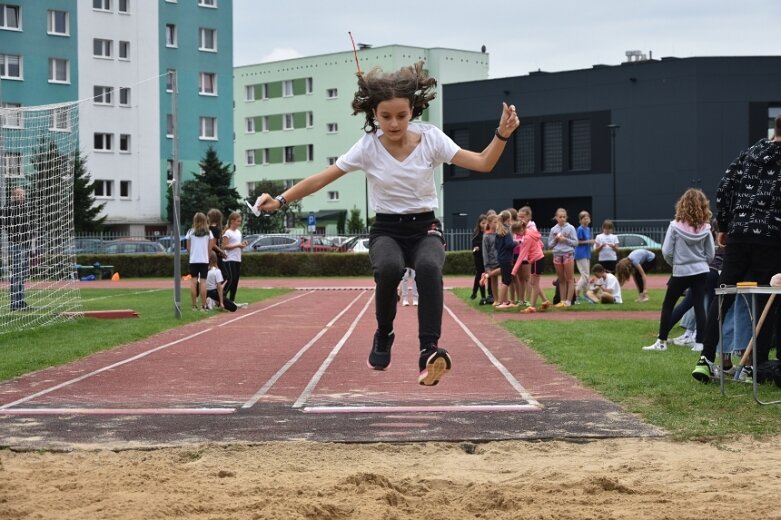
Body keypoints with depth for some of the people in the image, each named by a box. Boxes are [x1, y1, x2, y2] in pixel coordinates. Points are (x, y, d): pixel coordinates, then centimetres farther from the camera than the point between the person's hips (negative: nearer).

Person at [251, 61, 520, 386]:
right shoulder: (368, 146, -7)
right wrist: (281, 200, -13)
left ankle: (429, 350, -43)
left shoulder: (430, 138, -6)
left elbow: (483, 164, -8)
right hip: (386, 230, 0)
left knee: (429, 268, -37)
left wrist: (502, 134, -24)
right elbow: (322, 178, -5)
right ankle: (383, 337, -8)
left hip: (425, 228, 0)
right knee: (389, 269, -36)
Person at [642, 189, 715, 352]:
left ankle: (661, 342, 11)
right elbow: (711, 254, 1)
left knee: (667, 305, 10)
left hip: (681, 272, -3)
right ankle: (700, 342, 3)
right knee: (699, 306, 5)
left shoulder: (675, 226, -13)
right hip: (701, 271, 3)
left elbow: (666, 252, -11)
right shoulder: (705, 228, -4)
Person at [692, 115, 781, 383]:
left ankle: (706, 359, 0)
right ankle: (758, 365, 2)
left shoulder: (749, 153, 11)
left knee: (723, 296, 8)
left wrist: (723, 226, 16)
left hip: (739, 233, 4)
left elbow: (723, 189, 9)